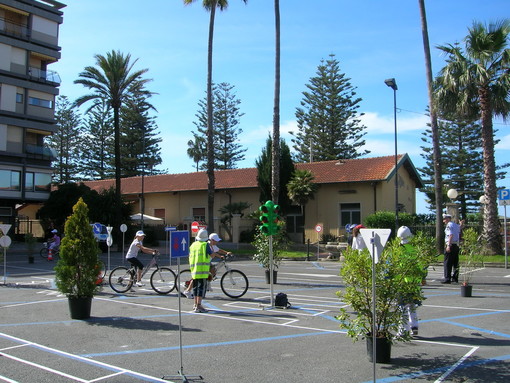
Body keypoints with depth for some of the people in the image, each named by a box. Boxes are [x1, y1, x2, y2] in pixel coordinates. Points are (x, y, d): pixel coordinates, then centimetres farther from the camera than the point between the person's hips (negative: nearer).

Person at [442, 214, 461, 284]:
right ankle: (455, 278, 16)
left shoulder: (449, 225, -9)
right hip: (457, 245, 8)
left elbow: (451, 235, -19)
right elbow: (459, 235, 18)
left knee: (447, 262, -6)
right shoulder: (457, 225, 17)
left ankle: (447, 278, -8)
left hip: (450, 245, -8)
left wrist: (448, 245, -22)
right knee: (455, 263, 12)